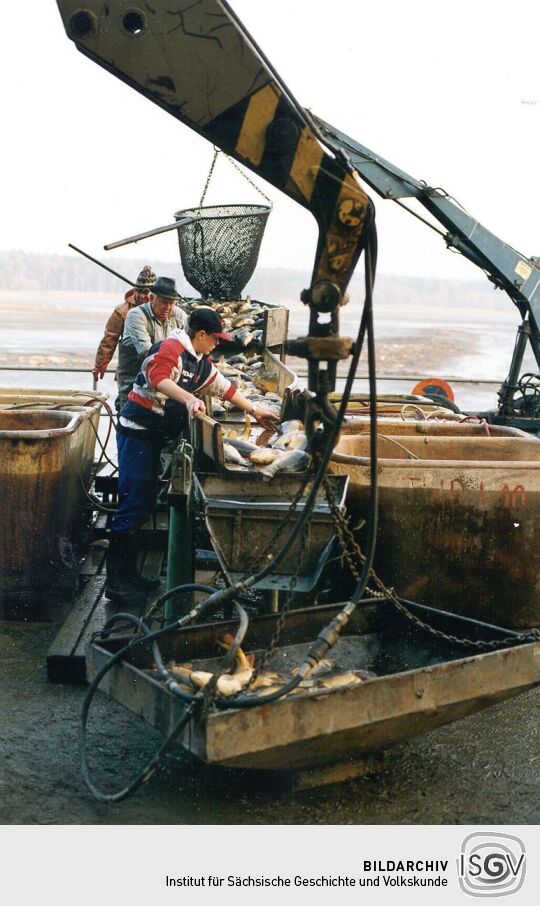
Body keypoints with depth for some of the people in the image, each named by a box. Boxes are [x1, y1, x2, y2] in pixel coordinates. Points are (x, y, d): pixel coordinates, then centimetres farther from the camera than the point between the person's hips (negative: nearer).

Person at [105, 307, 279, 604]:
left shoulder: (201, 364, 15)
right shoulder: (172, 348, -15)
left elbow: (224, 387, 27)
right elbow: (158, 377, -33)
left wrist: (254, 410, 29)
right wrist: (189, 398, -45)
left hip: (155, 438, 10)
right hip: (137, 432, -10)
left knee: (145, 505, 12)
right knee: (132, 507, -10)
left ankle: (127, 574, 20)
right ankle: (116, 582, -5)